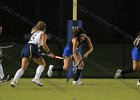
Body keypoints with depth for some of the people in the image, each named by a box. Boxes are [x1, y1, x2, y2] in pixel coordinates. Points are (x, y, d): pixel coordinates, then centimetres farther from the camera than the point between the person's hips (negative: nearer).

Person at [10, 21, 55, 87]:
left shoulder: (34, 33, 30)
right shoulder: (43, 34, 9)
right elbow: (44, 44, -6)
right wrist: (49, 53, -3)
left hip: (26, 47, 6)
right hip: (33, 48, -6)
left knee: (23, 68, 3)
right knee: (42, 64, 12)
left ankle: (14, 81, -16)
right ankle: (36, 78, -4)